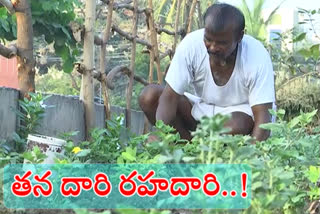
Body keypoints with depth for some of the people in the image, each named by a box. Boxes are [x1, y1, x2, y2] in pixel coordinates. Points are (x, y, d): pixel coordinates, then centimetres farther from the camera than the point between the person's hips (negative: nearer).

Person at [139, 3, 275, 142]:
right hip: (202, 108, 3)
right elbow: (169, 97, -22)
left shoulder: (258, 57, -26)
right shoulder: (191, 44, -21)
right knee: (149, 96, -19)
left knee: (237, 125, -39)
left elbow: (262, 116, -29)